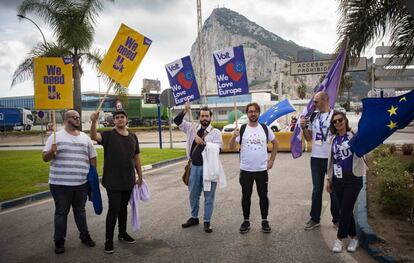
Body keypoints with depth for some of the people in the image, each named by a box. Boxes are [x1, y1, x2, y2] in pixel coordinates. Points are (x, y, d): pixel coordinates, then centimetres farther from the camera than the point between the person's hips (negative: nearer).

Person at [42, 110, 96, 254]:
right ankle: (59, 241, 20)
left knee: (80, 210, 17)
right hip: (60, 183, -3)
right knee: (61, 212, 7)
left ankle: (85, 236, 30)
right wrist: (51, 152, -25)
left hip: (82, 183, 3)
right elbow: (45, 158, -3)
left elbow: (93, 158, 14)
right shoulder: (55, 136, -2)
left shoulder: (85, 138, 9)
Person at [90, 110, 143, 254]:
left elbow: (136, 158, 13)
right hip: (113, 181, -5)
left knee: (123, 207, 17)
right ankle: (109, 239, 10)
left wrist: (140, 176, 13)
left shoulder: (133, 137, 7)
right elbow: (94, 136, -28)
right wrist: (94, 121, -46)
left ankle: (122, 233, 31)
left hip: (128, 181, 5)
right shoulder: (108, 135, -6)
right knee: (113, 209, -3)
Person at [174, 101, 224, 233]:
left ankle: (207, 221, 18)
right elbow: (177, 121, 1)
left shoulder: (216, 132, -4)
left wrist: (202, 142, -23)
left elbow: (216, 148, -16)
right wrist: (185, 111, -13)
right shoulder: (192, 128, 6)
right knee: (193, 195, 16)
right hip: (194, 167, 4)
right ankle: (194, 218, 33)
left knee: (209, 196, 5)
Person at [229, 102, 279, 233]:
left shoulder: (265, 129, 2)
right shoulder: (241, 129, -3)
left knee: (263, 195, 9)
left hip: (262, 169, 1)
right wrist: (234, 137, -29)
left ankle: (264, 221, 22)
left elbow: (276, 143, 13)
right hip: (246, 170, -1)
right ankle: (246, 221, 22)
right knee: (246, 196, 9)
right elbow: (231, 147, -8)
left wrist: (271, 160, 7)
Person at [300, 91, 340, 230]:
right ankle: (315, 219, 21)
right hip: (316, 158, 4)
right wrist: (304, 127, -7)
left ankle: (337, 219, 22)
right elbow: (308, 138, 10)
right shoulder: (313, 117, 7)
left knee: (334, 190, 8)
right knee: (317, 189, 12)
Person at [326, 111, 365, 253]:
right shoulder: (333, 139, 9)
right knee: (345, 209, 10)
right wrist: (329, 179, 15)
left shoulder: (354, 136, -4)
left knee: (346, 209, -1)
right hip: (338, 180, 5)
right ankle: (354, 237, 26)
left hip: (353, 179, -5)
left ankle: (339, 238, 13)